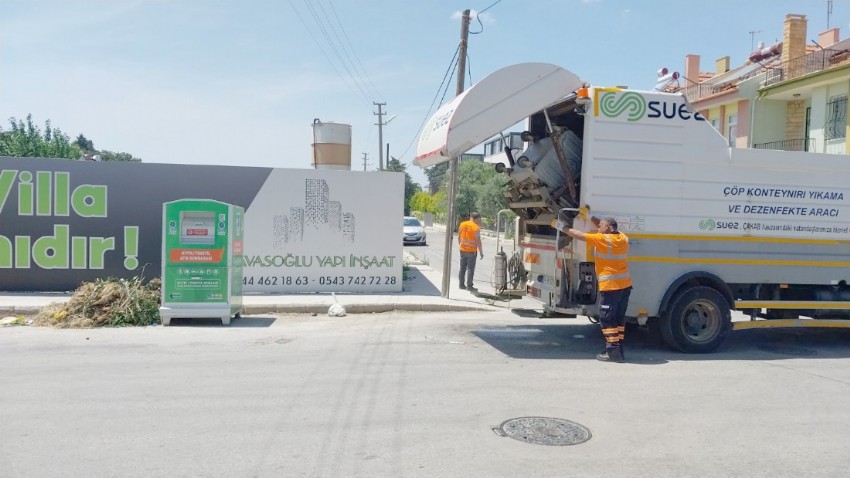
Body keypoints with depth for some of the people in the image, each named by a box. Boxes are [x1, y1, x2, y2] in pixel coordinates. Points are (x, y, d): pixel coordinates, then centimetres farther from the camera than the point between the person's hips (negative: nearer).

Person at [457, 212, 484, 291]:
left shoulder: (462, 224, 5)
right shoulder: (476, 227, -13)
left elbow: (459, 237, 12)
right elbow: (478, 241, -14)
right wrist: (481, 252, -8)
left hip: (462, 250, 6)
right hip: (472, 251, -6)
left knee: (462, 268, 13)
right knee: (470, 268, 1)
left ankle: (461, 284, 18)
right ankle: (469, 286, 2)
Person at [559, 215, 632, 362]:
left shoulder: (602, 239, -12)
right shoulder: (623, 238, 8)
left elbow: (579, 235, -8)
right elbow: (608, 231, 25)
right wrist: (592, 218, 21)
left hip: (611, 286, -8)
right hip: (626, 284, 8)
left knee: (607, 318, -2)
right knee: (619, 318, 13)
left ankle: (613, 351, -3)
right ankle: (618, 349, 17)